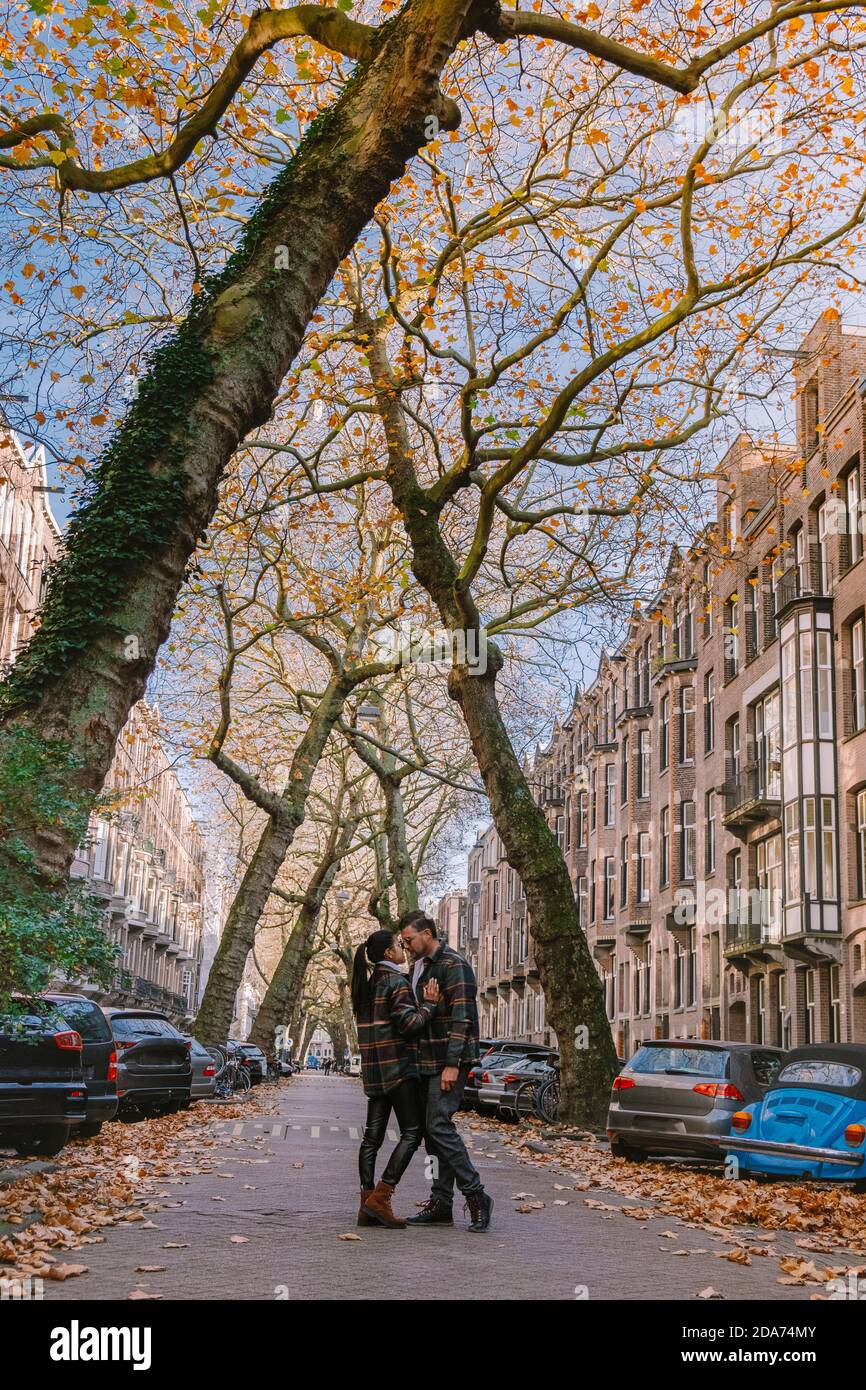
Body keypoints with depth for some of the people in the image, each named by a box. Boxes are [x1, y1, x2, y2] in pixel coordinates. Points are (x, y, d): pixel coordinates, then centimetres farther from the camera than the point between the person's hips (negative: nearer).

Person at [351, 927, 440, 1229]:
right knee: (411, 1133, -5)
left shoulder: (366, 984, 16)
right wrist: (429, 1003, -6)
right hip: (398, 1066, -9)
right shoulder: (396, 981, -11)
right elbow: (408, 1025, -18)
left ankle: (367, 1207, 5)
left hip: (374, 1069, 9)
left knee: (373, 1135, 6)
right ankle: (380, 1197, -12)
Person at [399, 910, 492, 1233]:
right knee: (432, 1130, 8)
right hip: (426, 1062, 9)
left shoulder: (453, 965, -11)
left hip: (448, 1062, -9)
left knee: (439, 1126, -15)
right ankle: (441, 1205, 13)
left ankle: (476, 1195, -7)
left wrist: (452, 1064, -21)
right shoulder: (417, 967, 17)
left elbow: (461, 1018, -17)